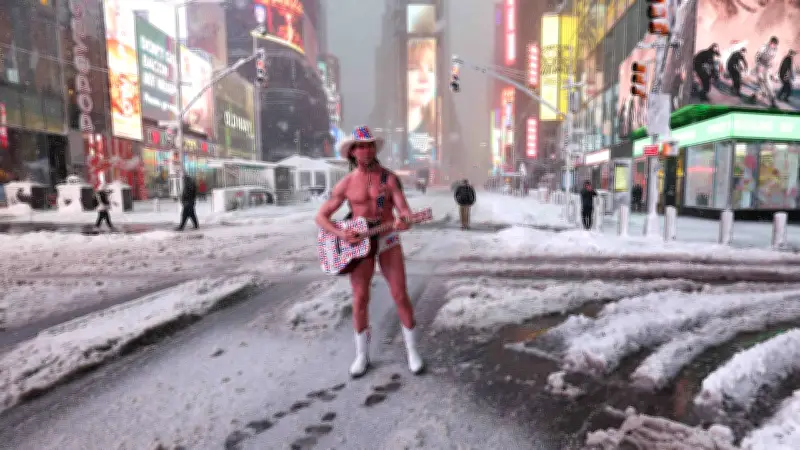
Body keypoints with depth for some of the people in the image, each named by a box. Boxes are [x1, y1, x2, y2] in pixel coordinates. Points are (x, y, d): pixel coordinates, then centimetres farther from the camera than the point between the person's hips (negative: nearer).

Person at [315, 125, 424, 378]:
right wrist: (342, 234, -17)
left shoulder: (389, 178, -3)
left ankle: (412, 352, 15)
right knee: (360, 300, 2)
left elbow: (404, 209, -11)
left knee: (401, 296, -2)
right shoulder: (346, 184, -1)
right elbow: (321, 217, 0)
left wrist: (404, 221, -36)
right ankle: (362, 356, 19)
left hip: (388, 241, 0)